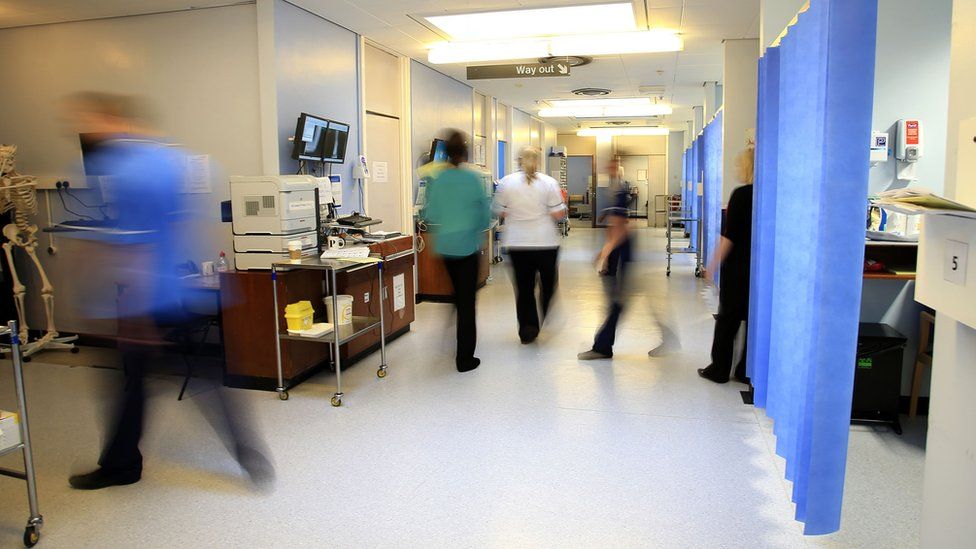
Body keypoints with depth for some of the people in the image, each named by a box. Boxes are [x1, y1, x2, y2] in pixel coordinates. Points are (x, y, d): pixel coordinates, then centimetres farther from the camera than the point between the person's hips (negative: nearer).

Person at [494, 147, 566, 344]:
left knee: (524, 287, 8)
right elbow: (558, 214, -8)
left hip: (516, 244, 1)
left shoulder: (506, 182, -1)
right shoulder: (549, 183, -6)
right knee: (548, 283, 16)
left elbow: (500, 213, 3)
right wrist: (563, 206, 12)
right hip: (545, 242, -1)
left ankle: (527, 330, 6)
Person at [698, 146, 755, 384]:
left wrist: (714, 264, -8)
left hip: (738, 266, -5)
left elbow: (729, 235, -15)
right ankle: (748, 372, 17)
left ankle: (720, 370, 13)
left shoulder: (742, 195, -13)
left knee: (728, 318, 6)